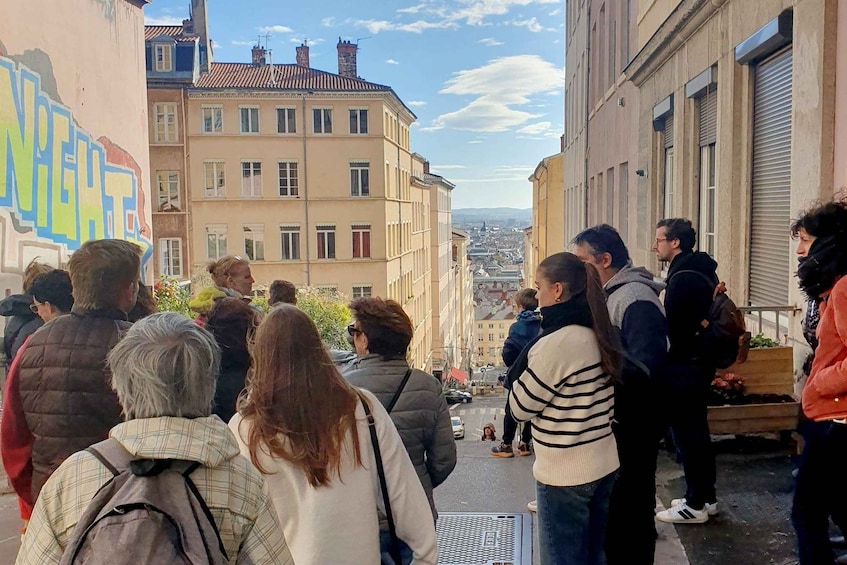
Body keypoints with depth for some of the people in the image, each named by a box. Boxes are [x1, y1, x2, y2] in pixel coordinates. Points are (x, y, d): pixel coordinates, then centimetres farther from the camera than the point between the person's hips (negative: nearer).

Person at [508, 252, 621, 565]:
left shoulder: (555, 343, -22)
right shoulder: (600, 334, 3)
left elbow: (520, 408, -13)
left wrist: (523, 366, -1)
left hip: (564, 475, -8)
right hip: (604, 465, 8)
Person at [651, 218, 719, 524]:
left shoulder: (683, 278, -20)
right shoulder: (702, 270, 12)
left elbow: (671, 327, -20)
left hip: (684, 366, -10)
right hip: (700, 361, 10)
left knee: (686, 433, -1)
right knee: (697, 430, 17)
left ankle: (695, 505, 9)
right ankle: (706, 497, 28)